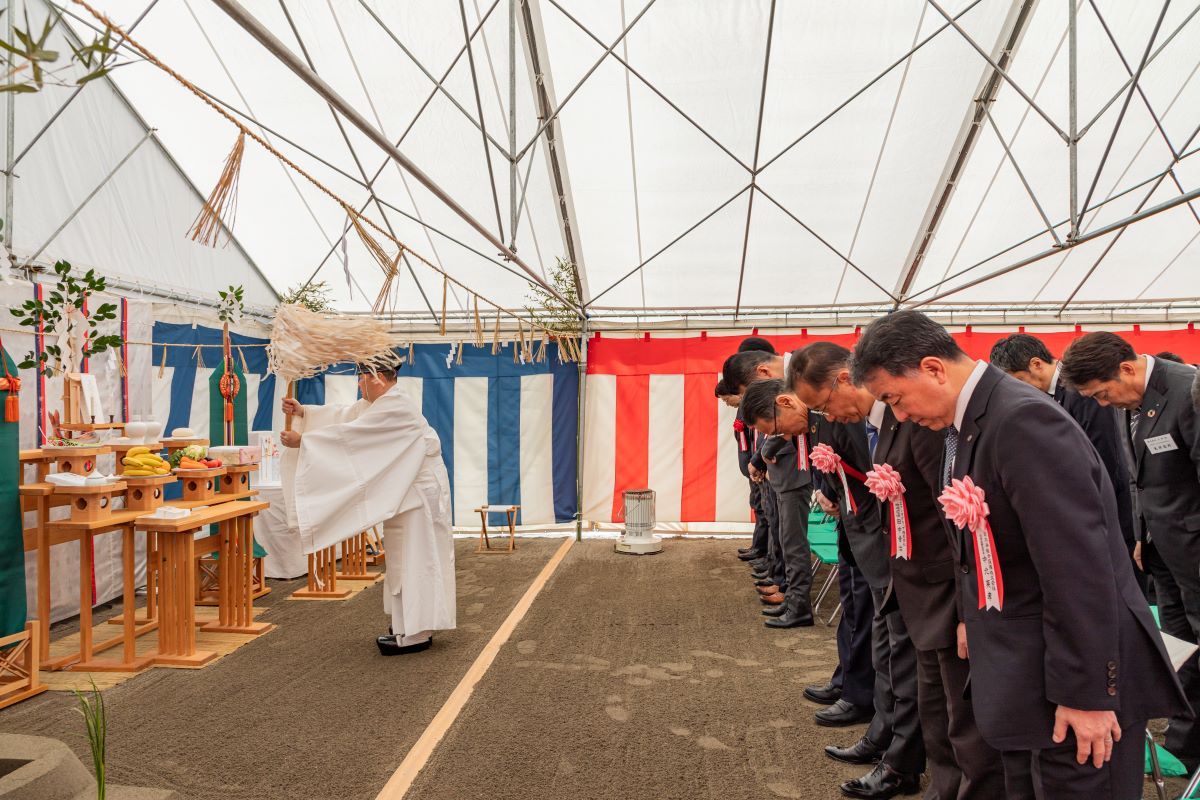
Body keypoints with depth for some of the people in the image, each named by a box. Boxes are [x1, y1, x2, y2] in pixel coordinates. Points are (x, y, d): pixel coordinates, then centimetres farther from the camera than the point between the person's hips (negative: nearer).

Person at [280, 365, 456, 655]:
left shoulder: (393, 406, -21)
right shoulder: (380, 402, 11)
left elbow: (350, 433, -23)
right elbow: (342, 416, 12)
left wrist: (302, 440, -17)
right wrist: (302, 411, 3)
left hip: (419, 492, -11)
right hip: (404, 491, 11)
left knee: (412, 558, -5)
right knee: (406, 557, 16)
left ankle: (415, 634, 2)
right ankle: (412, 625, 26)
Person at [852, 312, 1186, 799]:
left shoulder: (1023, 420, -23)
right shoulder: (966, 424, 7)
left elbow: (1079, 568, -25)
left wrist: (1085, 692, -20)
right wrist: (977, 620, 14)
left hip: (1074, 682, -9)